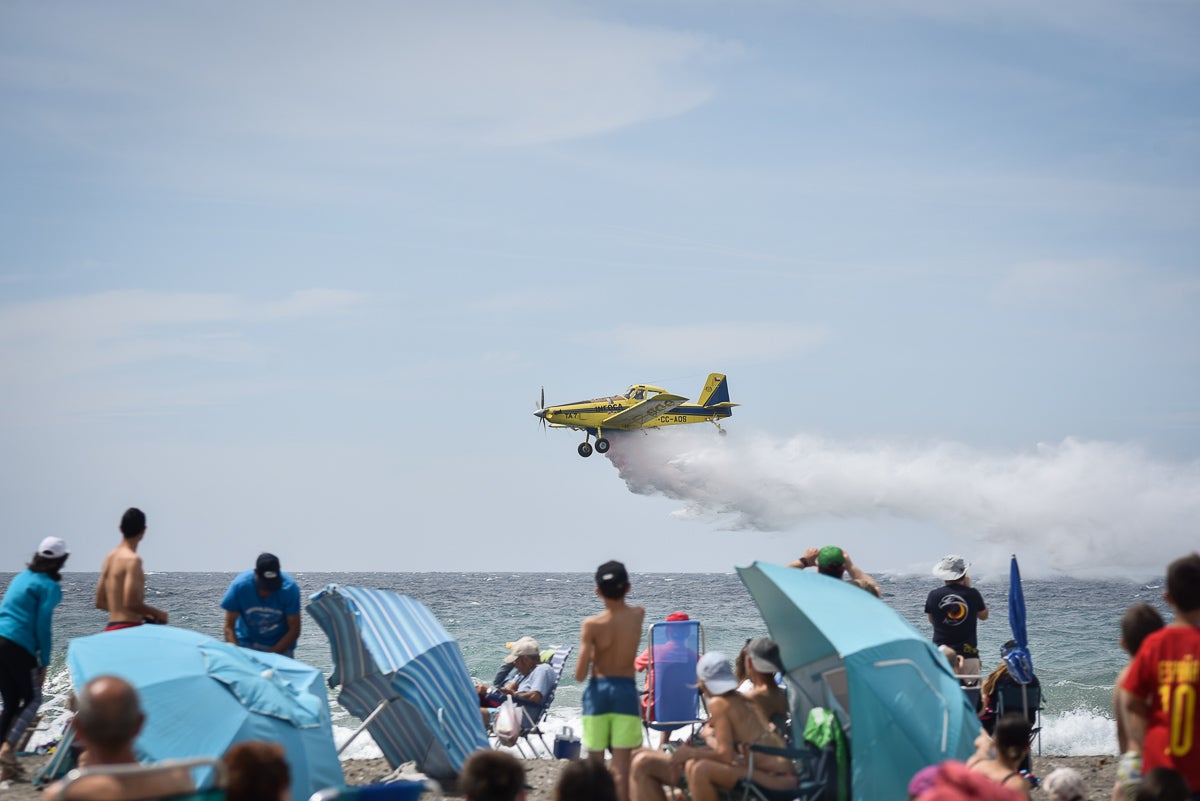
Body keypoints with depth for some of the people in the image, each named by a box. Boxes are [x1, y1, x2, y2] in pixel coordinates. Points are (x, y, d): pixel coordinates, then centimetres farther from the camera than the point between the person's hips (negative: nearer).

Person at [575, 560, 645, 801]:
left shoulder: (591, 625, -11)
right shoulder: (638, 615, -2)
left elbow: (580, 675, -10)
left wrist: (588, 658, 6)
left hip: (598, 692, -1)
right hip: (626, 692, 1)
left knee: (595, 761, 12)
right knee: (622, 764, -2)